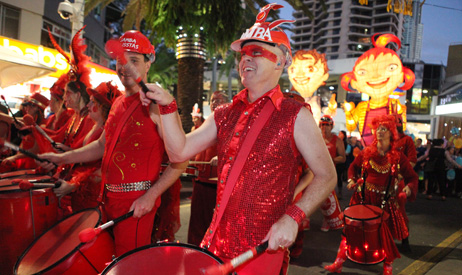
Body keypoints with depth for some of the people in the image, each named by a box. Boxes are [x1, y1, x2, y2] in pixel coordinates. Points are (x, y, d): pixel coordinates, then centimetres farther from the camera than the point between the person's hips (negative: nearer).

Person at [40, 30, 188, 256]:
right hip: (109, 198, 8)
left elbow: (180, 159, -16)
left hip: (137, 205, -8)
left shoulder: (156, 104, -13)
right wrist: (63, 158, 17)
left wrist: (151, 195, -22)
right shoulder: (118, 104, 12)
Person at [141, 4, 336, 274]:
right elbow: (180, 151, 3)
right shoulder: (225, 114, 7)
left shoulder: (296, 116, -9)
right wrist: (169, 106, -9)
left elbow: (326, 176, -8)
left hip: (264, 246, -4)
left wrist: (293, 217, -20)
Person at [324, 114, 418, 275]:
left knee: (384, 233, 7)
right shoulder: (366, 153, 2)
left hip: (385, 201, -1)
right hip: (363, 198, 1)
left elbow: (412, 177, 3)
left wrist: (408, 188, -17)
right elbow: (354, 167, 17)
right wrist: (352, 180, 0)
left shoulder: (398, 157, -2)